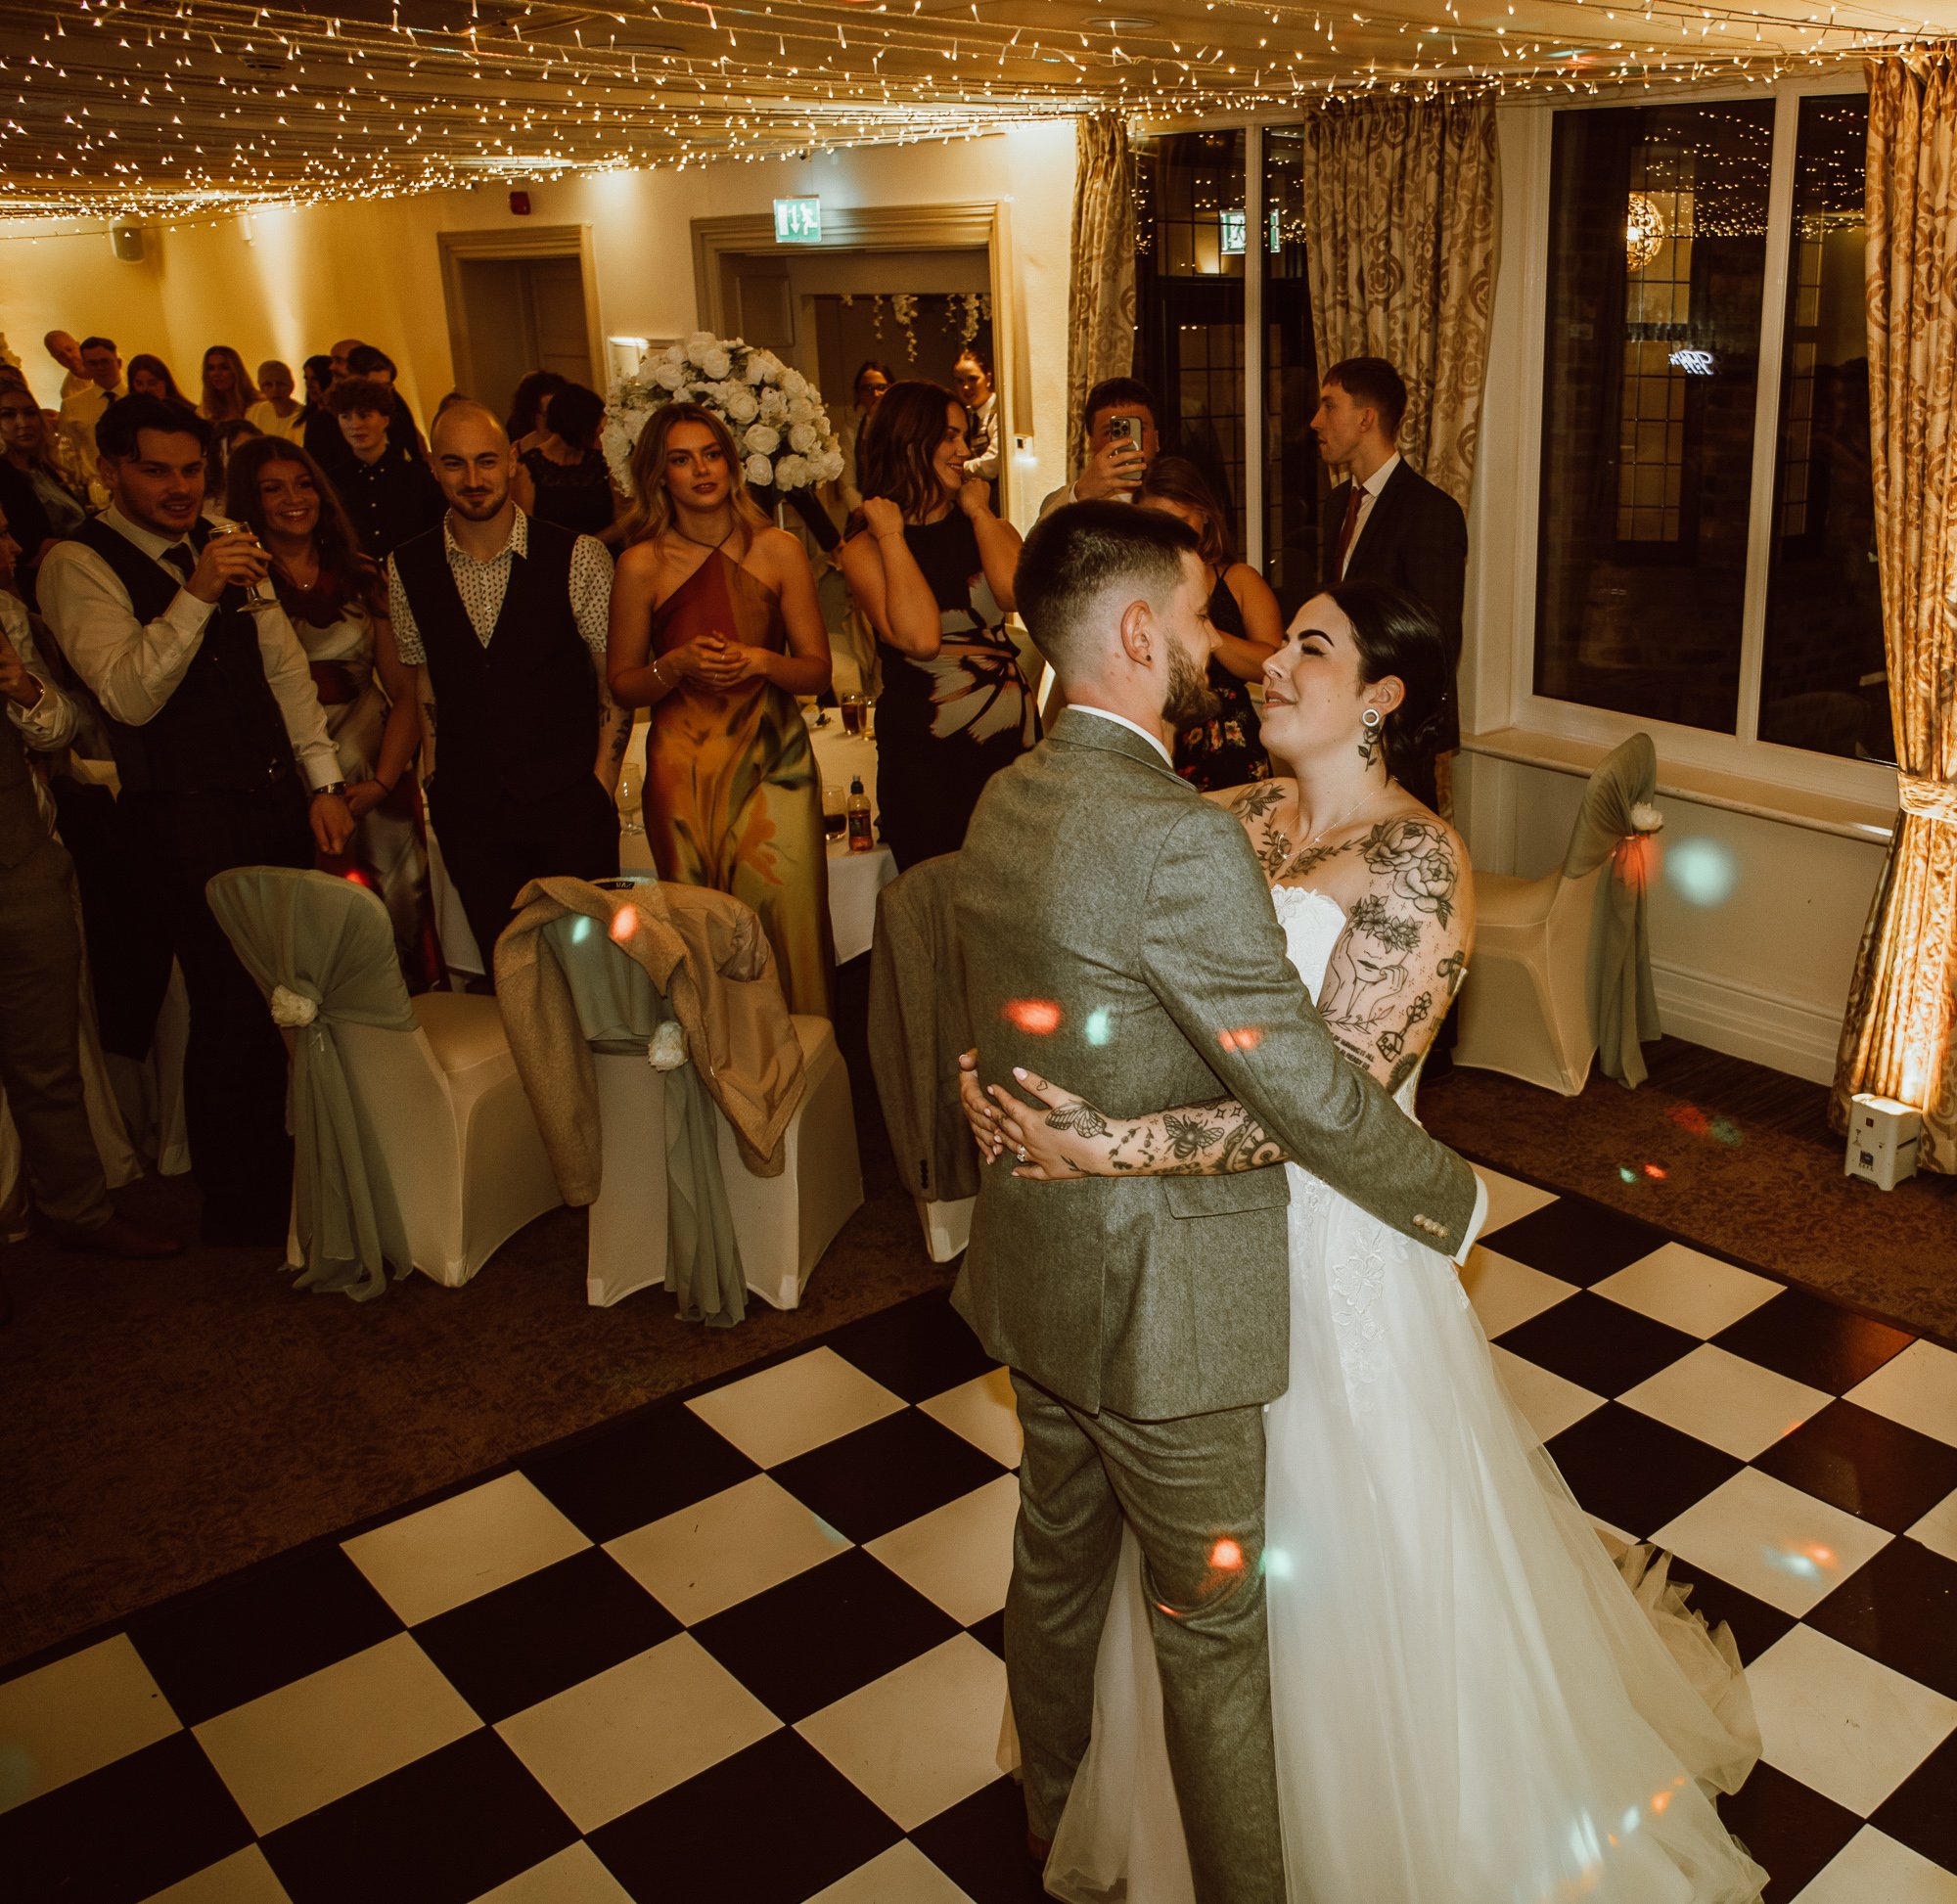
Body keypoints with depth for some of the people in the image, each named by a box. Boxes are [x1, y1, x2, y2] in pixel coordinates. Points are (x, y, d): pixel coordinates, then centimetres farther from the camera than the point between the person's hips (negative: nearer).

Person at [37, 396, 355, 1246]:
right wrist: (197, 595, -29)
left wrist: (322, 782, 8)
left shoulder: (223, 546, 13)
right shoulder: (79, 565, -7)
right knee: (231, 1009, -2)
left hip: (278, 802, 6)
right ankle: (235, 1200, 17)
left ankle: (283, 1165, 28)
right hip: (189, 824, -6)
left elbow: (284, 665, 14)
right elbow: (130, 695, -19)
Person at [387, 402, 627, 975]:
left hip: (570, 804, -2)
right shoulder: (407, 568, 2)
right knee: (504, 970, 10)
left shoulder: (577, 557, -6)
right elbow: (420, 680, 10)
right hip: (467, 809, 2)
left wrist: (601, 783, -6)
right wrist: (443, 777, 5)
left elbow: (616, 678, -2)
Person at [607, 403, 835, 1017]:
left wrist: (757, 660, -15)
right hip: (684, 769, 0)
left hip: (773, 762, 1)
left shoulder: (778, 551, 2)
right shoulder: (642, 564, 0)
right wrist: (678, 664, -13)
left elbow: (817, 670, 4)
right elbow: (622, 684, 5)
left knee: (788, 920, -1)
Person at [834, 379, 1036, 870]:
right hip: (924, 757, -3)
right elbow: (920, 638, -20)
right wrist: (891, 536, -12)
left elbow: (1016, 593, -15)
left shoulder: (988, 528, 8)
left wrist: (979, 511, -2)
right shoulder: (866, 547, -3)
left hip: (1011, 739, 4)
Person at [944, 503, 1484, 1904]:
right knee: (1213, 1623, 12)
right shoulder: (1181, 840, -28)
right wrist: (1455, 1201, -9)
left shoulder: (1007, 802, -1)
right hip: (1158, 1310, -8)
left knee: (1058, 1560, 27)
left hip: (1033, 1274, 9)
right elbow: (1310, 1093, -24)